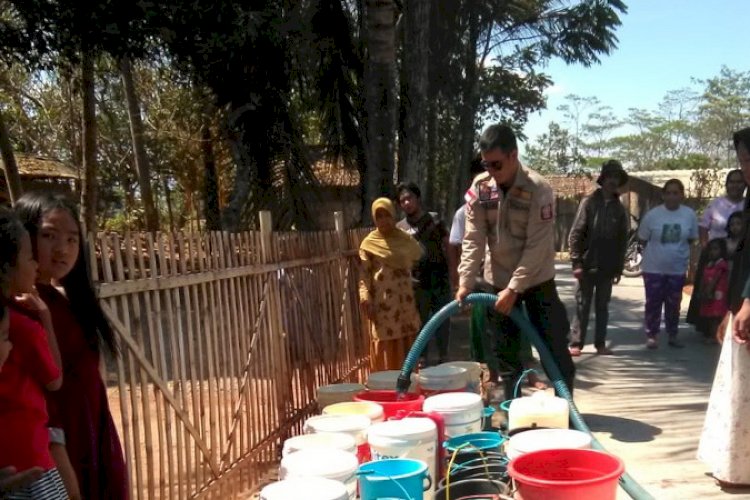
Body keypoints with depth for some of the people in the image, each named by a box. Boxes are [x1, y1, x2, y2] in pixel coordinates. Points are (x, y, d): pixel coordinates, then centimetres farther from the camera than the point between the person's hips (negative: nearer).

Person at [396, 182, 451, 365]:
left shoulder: (434, 219, 5)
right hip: (416, 284, 0)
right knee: (421, 324, 8)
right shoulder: (400, 228, 4)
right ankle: (424, 361, 18)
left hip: (440, 281, 0)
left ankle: (443, 359, 20)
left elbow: (446, 247, 8)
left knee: (442, 322, 7)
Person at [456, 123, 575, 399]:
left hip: (536, 280, -3)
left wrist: (514, 289, -22)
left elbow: (537, 246, -20)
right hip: (499, 280, 4)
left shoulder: (538, 189, -19)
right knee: (507, 352, 10)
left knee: (555, 349, 0)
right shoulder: (479, 188, -7)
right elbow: (473, 239, -7)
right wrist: (465, 282, -16)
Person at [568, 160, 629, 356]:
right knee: (582, 306, 2)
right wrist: (576, 262, -12)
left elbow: (622, 241, 10)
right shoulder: (589, 202, -3)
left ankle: (600, 344, 16)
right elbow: (575, 234, -6)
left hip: (607, 267, 3)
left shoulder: (620, 209, 8)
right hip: (587, 265, -3)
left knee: (602, 307, 9)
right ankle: (576, 343, 6)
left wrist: (619, 268, 6)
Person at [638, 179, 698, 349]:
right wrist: (658, 250, 0)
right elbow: (643, 239, -1)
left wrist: (677, 250, -1)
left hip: (678, 268, 2)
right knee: (653, 302, 4)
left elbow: (691, 239, 5)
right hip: (654, 267, -2)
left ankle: (672, 335, 25)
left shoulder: (689, 214, -6)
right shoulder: (652, 214, -11)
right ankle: (651, 336, 14)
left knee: (673, 304, 13)